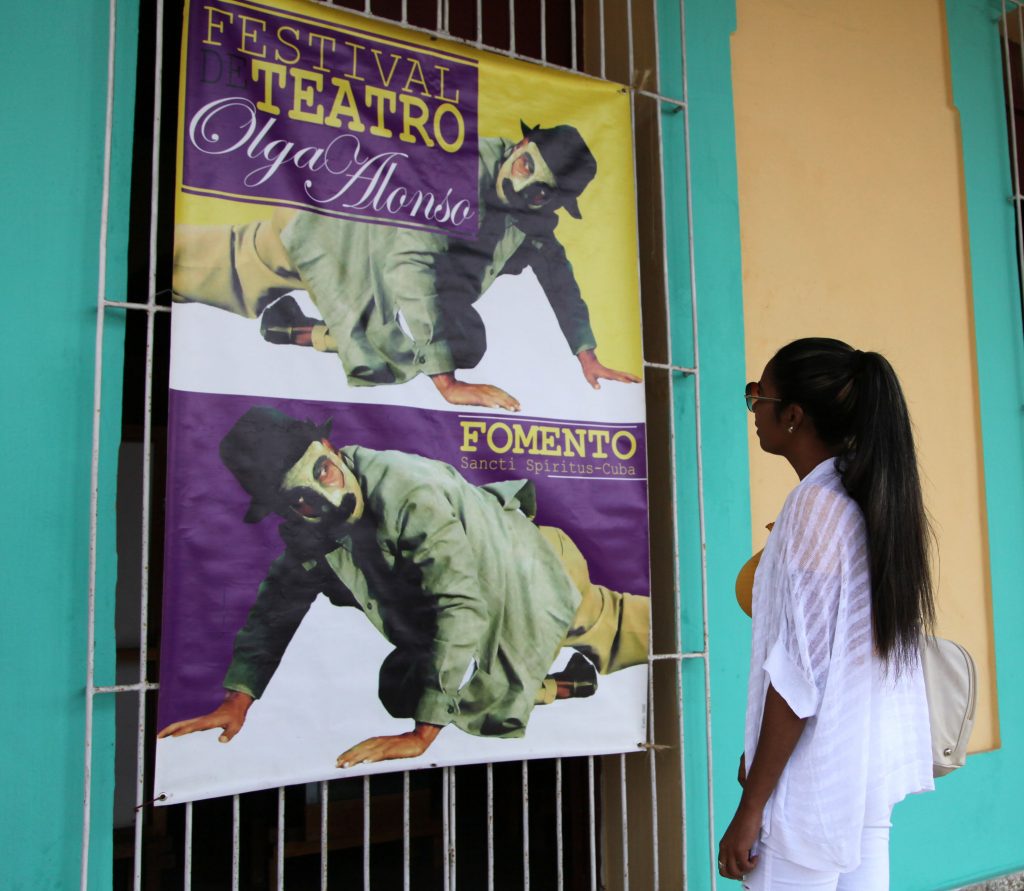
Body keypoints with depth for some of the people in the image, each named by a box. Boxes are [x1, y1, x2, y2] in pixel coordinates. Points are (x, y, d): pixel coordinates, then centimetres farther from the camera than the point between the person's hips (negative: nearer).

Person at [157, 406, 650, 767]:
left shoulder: (407, 490, -41)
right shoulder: (309, 535, -16)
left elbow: (463, 606, -45)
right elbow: (274, 609, -1)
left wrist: (420, 735, -43)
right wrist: (237, 699, -14)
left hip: (536, 574, -6)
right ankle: (562, 682, 17)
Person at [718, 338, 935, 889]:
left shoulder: (815, 506, -17)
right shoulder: (874, 500, 8)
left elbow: (798, 674, -19)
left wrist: (750, 808, -13)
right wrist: (757, 753, 19)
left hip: (814, 792, -8)